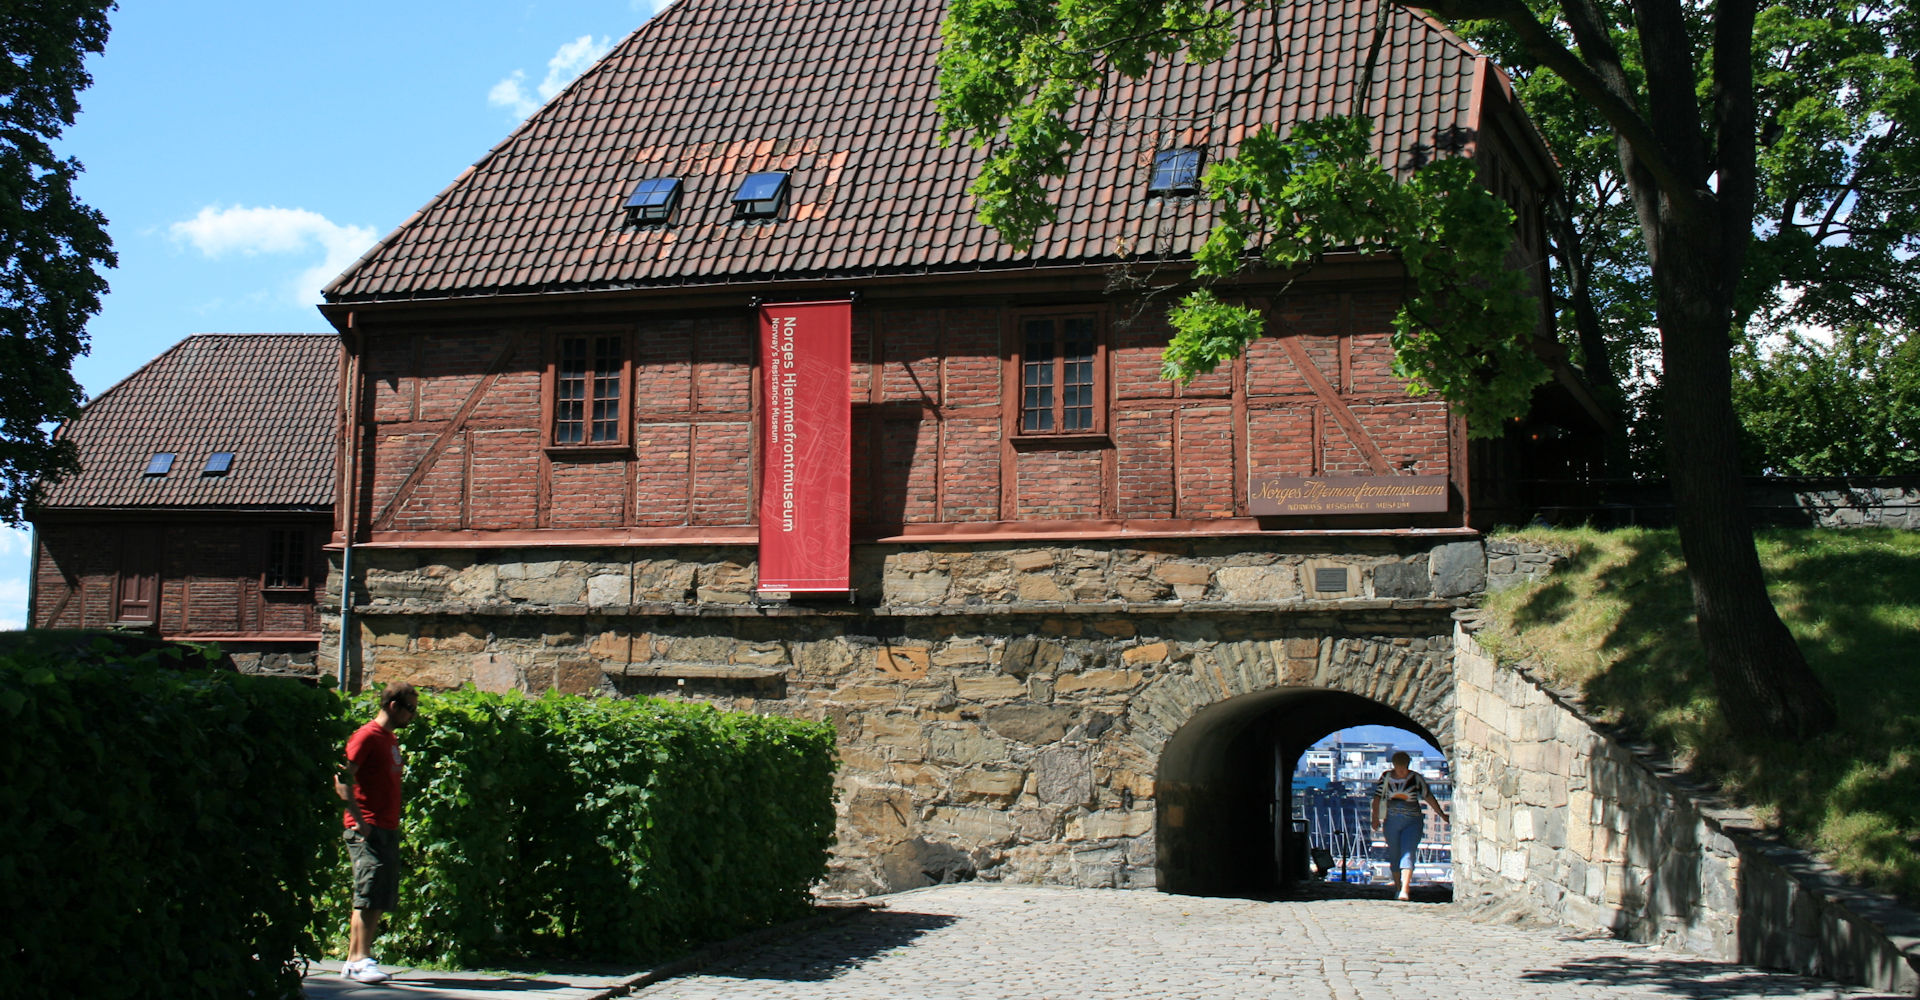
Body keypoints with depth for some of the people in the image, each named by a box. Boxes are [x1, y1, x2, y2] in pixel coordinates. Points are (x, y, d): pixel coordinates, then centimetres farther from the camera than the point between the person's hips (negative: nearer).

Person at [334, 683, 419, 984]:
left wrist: (394, 822, 15)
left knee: (381, 900, 8)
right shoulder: (367, 736, -8)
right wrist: (358, 820, -20)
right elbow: (342, 780, -15)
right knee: (369, 896, -11)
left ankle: (355, 960, 12)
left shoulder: (391, 739, 19)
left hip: (388, 830, 9)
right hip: (367, 830, -9)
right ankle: (360, 960, -9)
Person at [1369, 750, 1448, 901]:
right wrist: (1375, 819, -2)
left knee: (1407, 854, -14)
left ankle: (1405, 890, -23)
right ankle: (1398, 887, 24)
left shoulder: (1416, 778, -4)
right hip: (1392, 821, 2)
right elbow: (1377, 798, 5)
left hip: (1413, 822, -2)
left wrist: (1442, 815, 6)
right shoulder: (1386, 776, 1)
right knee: (1394, 856, 9)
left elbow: (1429, 797, 3)